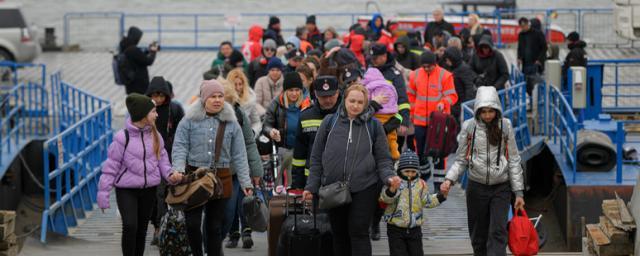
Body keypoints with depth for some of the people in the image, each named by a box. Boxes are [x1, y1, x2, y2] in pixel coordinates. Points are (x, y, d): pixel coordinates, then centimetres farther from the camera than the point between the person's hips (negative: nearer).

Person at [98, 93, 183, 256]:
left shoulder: (155, 136, 2)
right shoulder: (123, 137, -12)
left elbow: (162, 158, 12)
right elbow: (111, 166, -8)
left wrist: (169, 174, -8)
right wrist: (103, 194, -8)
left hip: (149, 190, 5)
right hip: (126, 189, -5)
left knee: (142, 229, 10)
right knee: (130, 226, -20)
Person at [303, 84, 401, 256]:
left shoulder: (374, 126, 3)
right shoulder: (329, 122, 4)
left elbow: (383, 158, 7)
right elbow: (316, 158, 9)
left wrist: (389, 177, -13)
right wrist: (311, 186, 6)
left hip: (364, 188, -2)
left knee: (359, 233, -7)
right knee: (339, 234, 10)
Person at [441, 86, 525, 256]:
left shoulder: (505, 126, 0)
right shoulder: (469, 127, 0)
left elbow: (514, 160, 5)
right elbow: (461, 160, 6)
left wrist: (518, 192, 2)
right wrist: (449, 179, -12)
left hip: (501, 187, -1)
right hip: (476, 186, 1)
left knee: (498, 232, -13)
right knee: (478, 236, 6)